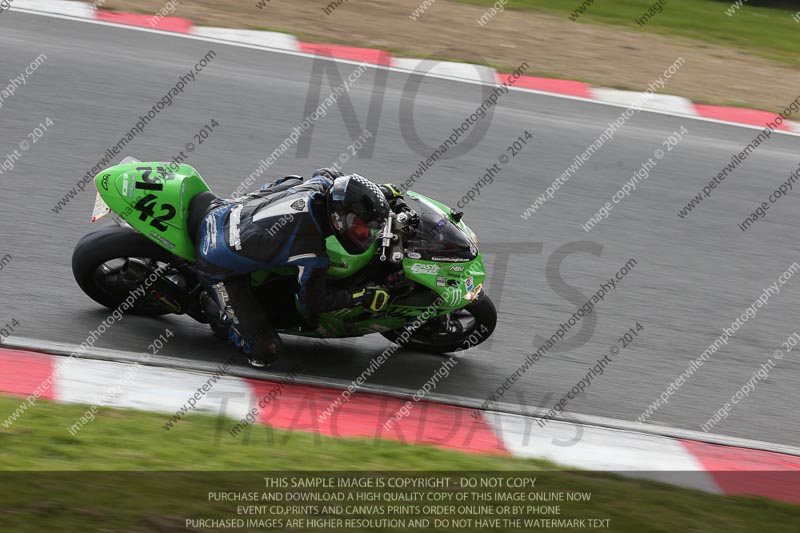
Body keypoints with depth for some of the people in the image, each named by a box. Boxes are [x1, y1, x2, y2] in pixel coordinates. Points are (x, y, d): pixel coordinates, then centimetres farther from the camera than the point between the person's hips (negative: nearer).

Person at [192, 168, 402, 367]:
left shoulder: (320, 184, -12)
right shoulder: (312, 254, -29)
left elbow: (328, 174, 16)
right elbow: (314, 300, -10)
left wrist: (379, 193, 18)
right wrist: (364, 296, -6)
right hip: (218, 270, -8)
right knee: (264, 351, -9)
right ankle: (216, 311, 11)